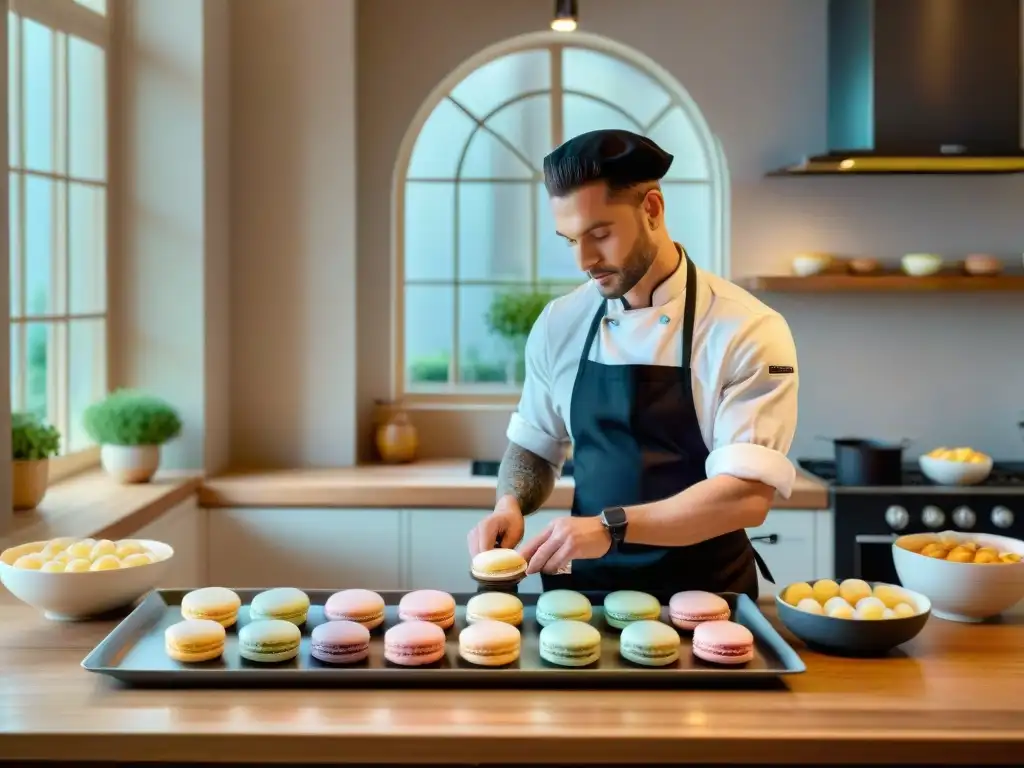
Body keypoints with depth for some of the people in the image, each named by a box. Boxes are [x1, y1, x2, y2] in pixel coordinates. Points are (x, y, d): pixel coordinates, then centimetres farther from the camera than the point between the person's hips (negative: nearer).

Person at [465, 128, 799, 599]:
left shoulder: (748, 332, -10)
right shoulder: (558, 325, 4)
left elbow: (747, 496, -17)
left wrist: (612, 526, -27)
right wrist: (510, 505, -5)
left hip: (703, 596, -3)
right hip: (587, 586, 3)